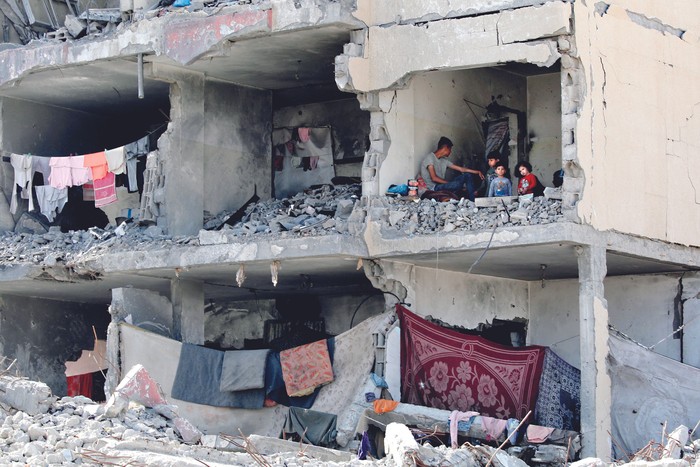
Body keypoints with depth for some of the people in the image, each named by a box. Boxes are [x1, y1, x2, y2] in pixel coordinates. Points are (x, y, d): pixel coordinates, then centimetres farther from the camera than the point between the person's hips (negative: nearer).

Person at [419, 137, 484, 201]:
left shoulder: (444, 160, 14)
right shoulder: (430, 158, -12)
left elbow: (461, 169, 17)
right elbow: (434, 178, -21)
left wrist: (477, 172, 13)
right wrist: (450, 183, -18)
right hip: (432, 188, -9)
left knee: (467, 175, 1)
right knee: (457, 184, -34)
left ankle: (473, 201, -5)